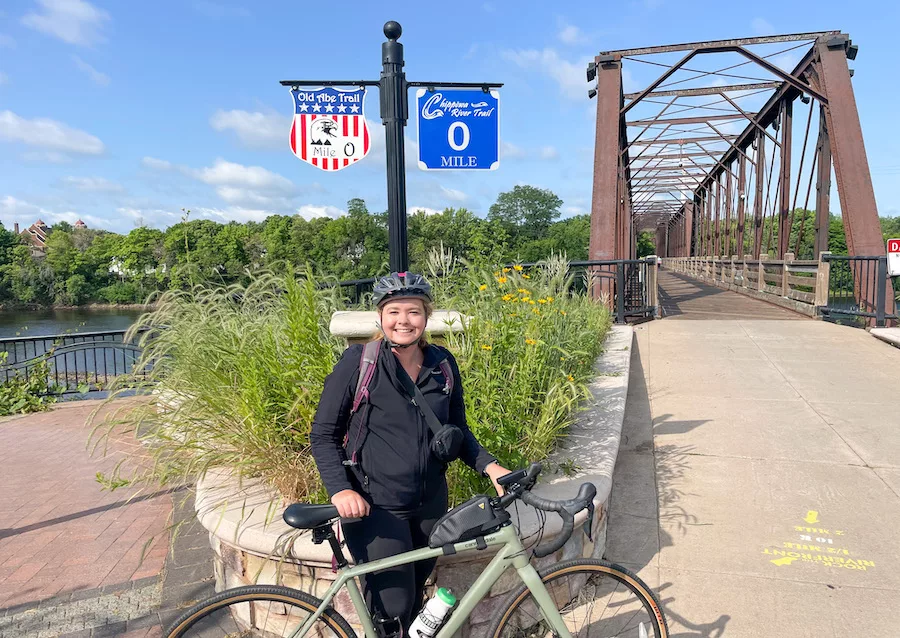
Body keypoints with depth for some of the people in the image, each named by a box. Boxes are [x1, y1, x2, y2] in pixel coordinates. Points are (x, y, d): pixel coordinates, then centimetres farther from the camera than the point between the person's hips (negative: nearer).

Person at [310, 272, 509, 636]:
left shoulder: (442, 363, -1)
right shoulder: (359, 361, -13)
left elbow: (457, 429, 9)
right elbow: (323, 434, -7)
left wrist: (489, 465, -6)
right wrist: (340, 489, -20)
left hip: (430, 505, 4)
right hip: (374, 507, -4)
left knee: (415, 596, 18)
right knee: (392, 605, -1)